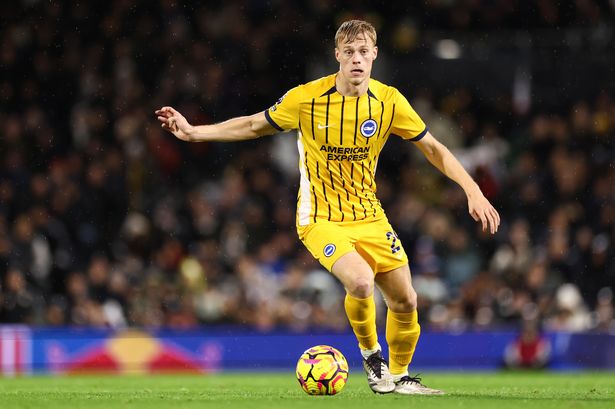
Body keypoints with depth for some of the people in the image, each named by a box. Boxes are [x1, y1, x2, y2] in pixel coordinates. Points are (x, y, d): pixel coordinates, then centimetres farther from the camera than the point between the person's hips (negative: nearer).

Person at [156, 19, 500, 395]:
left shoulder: (389, 101, -8)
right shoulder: (306, 98, -13)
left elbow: (433, 149, 2)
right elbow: (253, 126, 2)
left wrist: (473, 191, -7)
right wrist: (193, 132, -4)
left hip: (370, 217, 4)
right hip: (321, 219, -4)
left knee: (405, 300, 0)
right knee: (361, 282, -28)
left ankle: (400, 376, 26)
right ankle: (371, 353, 1)